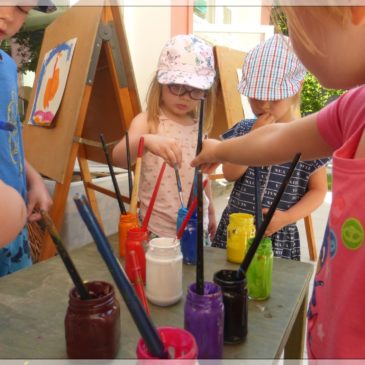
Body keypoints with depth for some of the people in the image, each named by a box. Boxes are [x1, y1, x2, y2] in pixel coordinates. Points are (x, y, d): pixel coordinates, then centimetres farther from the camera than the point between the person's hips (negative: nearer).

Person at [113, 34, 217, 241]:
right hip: (157, 230, -4)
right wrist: (145, 141, -50)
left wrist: (211, 212, 22)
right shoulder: (147, 121, -11)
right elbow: (118, 159, -30)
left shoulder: (199, 126, 4)